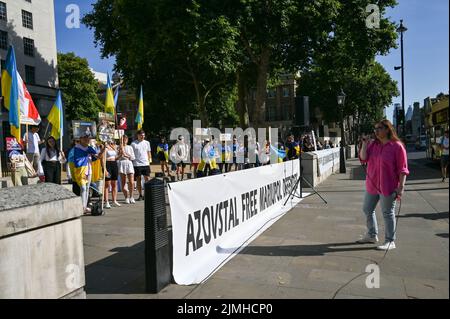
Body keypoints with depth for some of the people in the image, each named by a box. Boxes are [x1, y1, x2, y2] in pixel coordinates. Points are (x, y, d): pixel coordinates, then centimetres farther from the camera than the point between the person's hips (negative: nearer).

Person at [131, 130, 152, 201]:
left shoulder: (147, 143, 10)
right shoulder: (133, 144, 0)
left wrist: (149, 161, 7)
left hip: (146, 164, 2)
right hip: (137, 164, -2)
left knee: (147, 179, -1)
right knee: (138, 179, 5)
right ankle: (140, 195, 12)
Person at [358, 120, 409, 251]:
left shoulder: (397, 146, -11)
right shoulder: (373, 144, 7)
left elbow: (402, 169, -12)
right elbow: (363, 158, -3)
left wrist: (401, 187, -17)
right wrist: (364, 143, -10)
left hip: (388, 187, -7)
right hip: (372, 185, 7)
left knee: (388, 213, 2)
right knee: (367, 210, 17)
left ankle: (390, 241, 15)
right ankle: (372, 235, 34)